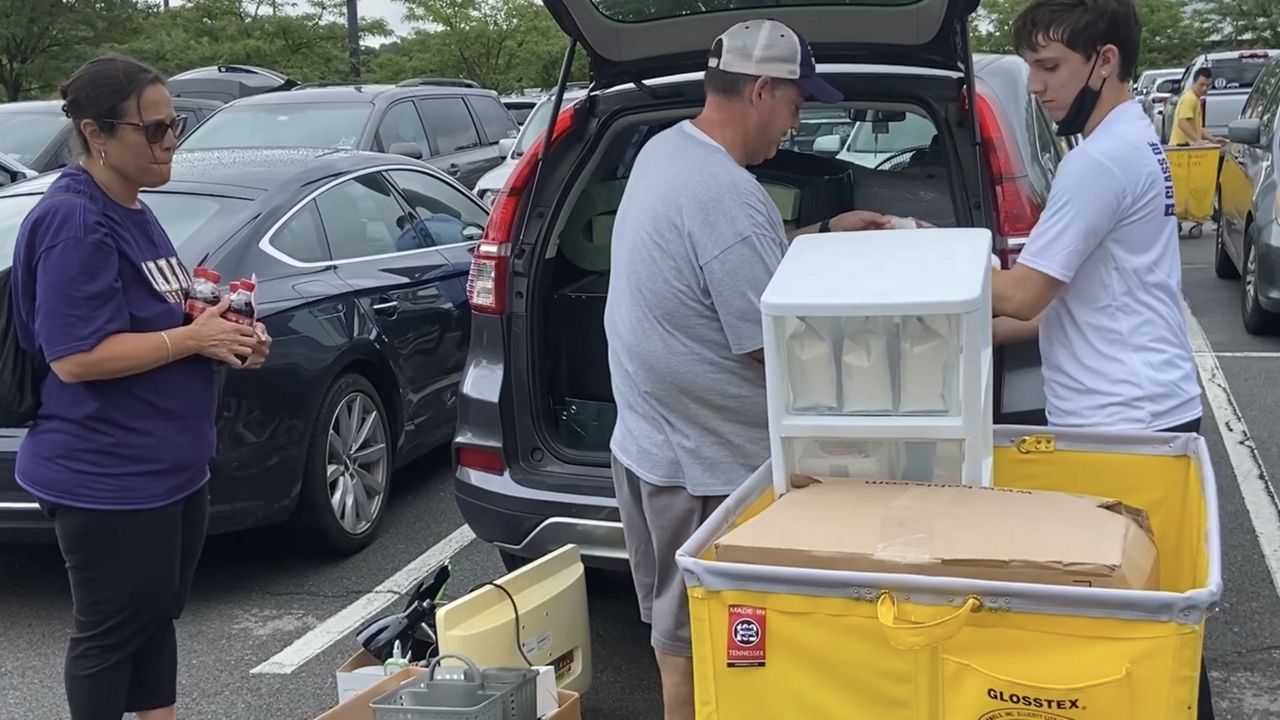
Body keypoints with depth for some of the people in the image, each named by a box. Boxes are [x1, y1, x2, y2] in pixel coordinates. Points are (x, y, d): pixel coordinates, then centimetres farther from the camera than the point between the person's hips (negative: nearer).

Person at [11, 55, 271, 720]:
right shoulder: (74, 222, -19)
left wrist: (223, 336, 2)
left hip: (171, 468, 10)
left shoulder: (133, 214, 10)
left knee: (157, 616, 20)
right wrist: (192, 339, -20)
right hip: (108, 480, -9)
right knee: (112, 630, 5)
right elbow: (75, 357, -24)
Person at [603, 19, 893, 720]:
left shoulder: (667, 148, 4)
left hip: (653, 438, 10)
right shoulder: (725, 195, -28)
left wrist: (824, 235, 14)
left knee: (681, 627, 23)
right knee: (694, 642, 7)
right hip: (701, 461, -10)